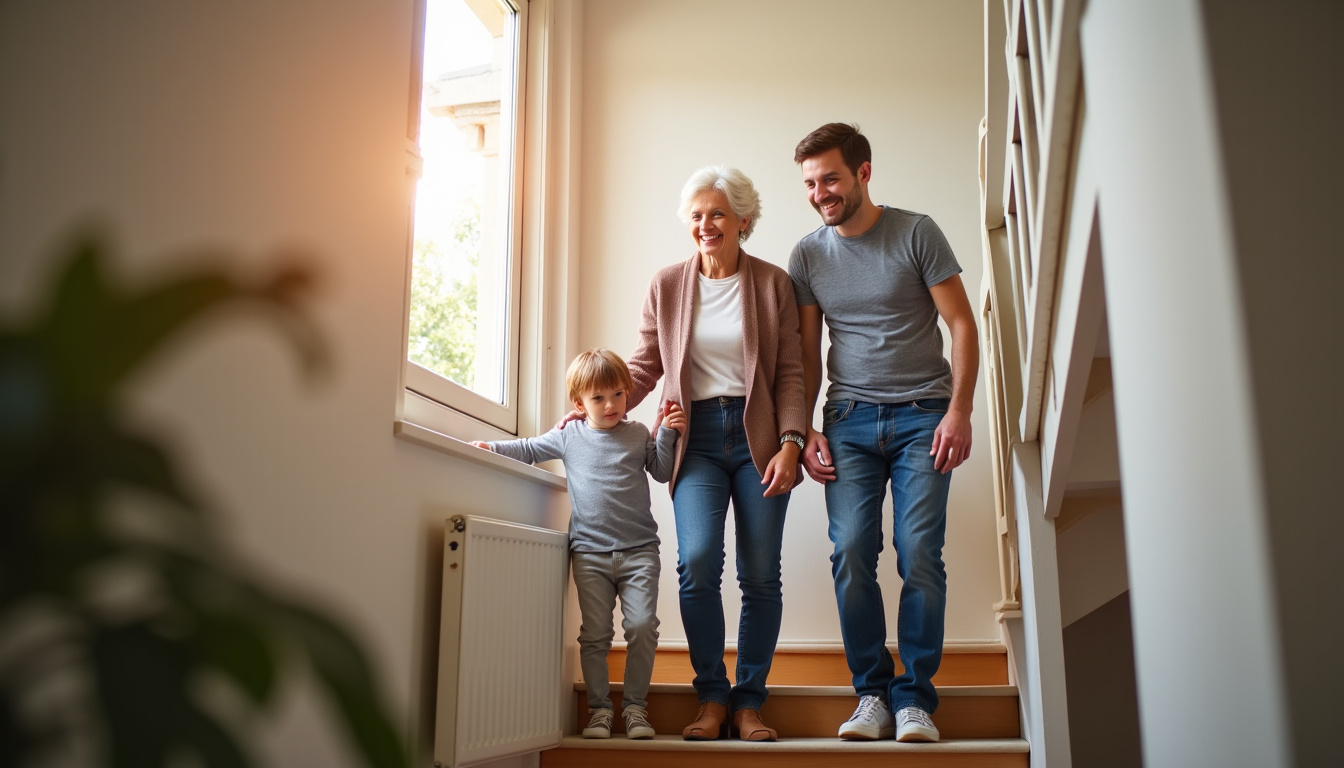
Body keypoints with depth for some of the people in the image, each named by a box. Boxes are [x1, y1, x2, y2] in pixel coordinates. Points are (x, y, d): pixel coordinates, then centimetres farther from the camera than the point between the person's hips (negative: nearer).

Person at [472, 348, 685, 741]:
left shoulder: (637, 434, 10)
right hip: (590, 553, 0)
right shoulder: (569, 436, 9)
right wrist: (491, 446, 5)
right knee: (595, 632, 0)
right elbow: (528, 449, 17)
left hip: (639, 550, 0)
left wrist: (667, 435, 3)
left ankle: (635, 706, 4)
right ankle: (599, 708, 12)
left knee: (642, 626, -9)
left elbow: (662, 472, 15)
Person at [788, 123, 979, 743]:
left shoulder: (916, 233, 1)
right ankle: (872, 693, 6)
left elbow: (962, 323, 0)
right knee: (851, 553, -7)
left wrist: (959, 411, -9)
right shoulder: (807, 255, 9)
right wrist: (806, 430, 4)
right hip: (850, 419, 2)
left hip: (922, 415, -2)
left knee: (919, 556, -7)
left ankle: (914, 697, 6)